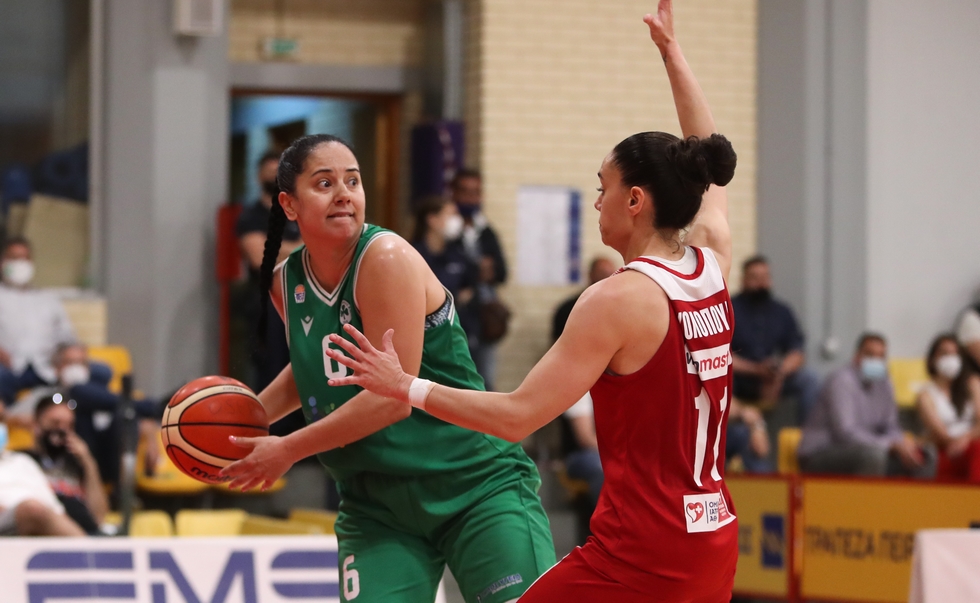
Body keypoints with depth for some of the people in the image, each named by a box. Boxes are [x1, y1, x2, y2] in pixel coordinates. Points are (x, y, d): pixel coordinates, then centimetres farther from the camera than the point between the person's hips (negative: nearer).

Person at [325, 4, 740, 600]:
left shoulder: (619, 299, -13)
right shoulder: (713, 266, 7)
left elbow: (517, 416, -14)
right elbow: (705, 168, 27)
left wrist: (406, 386, -5)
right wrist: (672, 51, 35)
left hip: (641, 553, -8)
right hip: (713, 546, 8)